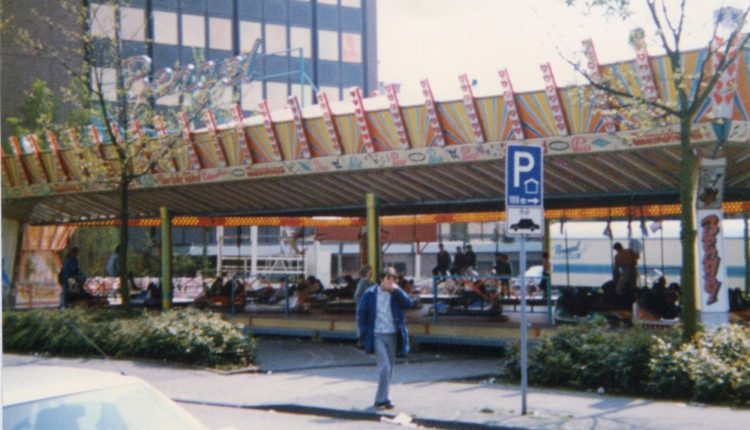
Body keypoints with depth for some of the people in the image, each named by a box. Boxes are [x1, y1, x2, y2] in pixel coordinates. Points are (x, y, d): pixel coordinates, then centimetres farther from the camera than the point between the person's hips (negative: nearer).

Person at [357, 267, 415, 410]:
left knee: (389, 369, 10)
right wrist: (364, 333, -5)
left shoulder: (396, 294, 5)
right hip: (377, 336, -4)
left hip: (393, 335, 4)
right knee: (384, 367, -14)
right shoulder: (370, 293, -3)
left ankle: (381, 399, 21)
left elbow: (409, 303, -10)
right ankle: (382, 399, -7)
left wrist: (397, 290, -18)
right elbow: (361, 313, 0)